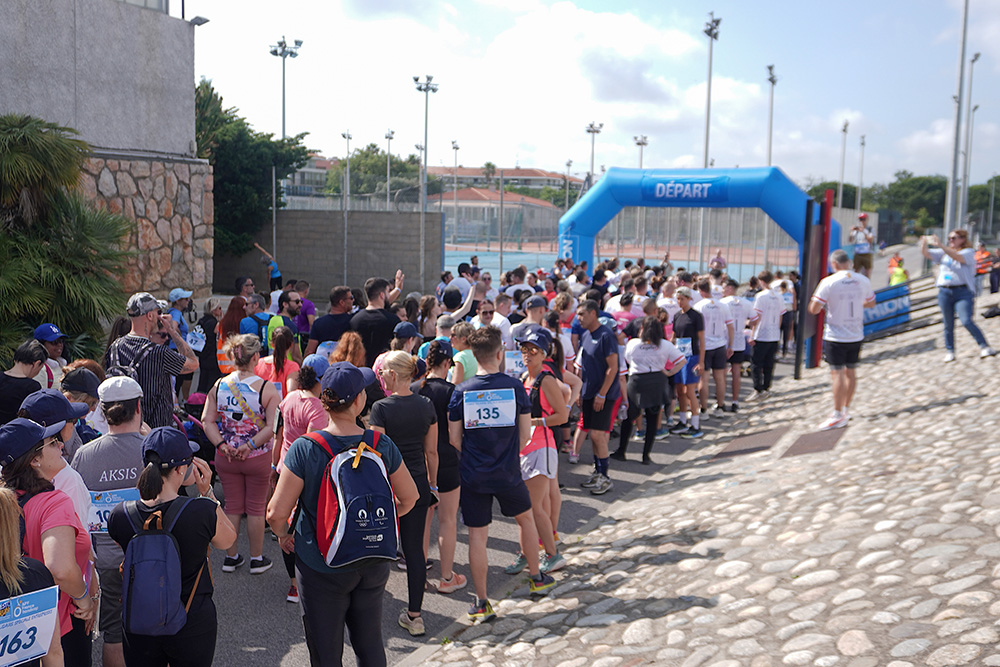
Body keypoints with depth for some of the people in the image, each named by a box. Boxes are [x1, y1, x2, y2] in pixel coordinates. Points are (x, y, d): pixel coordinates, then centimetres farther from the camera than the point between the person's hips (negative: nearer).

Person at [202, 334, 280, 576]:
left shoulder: (219, 386, -4)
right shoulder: (267, 388, -15)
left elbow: (207, 421, -5)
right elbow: (272, 427, -20)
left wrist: (222, 445, -11)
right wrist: (251, 445, -17)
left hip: (225, 457, 3)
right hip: (258, 458, -3)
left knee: (232, 507, 17)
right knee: (256, 508, 11)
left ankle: (231, 557, 29)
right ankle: (257, 559, 23)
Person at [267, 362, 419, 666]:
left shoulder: (304, 449, -19)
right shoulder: (382, 445, -11)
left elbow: (276, 513, -17)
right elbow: (409, 498, 2)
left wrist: (283, 535, 5)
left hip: (322, 569, -2)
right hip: (373, 564, 3)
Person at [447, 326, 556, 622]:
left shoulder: (462, 391, -7)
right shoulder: (514, 387, -8)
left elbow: (454, 438, -3)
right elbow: (525, 435, -3)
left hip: (473, 475, 0)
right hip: (508, 474, 0)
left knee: (477, 535, 6)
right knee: (525, 517, 24)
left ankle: (481, 603, 11)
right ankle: (536, 578, 39)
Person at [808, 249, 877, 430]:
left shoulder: (829, 282, -14)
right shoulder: (862, 281, 1)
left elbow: (813, 309, -14)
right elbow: (871, 303, 18)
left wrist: (825, 306, 7)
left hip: (835, 336, -5)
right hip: (856, 335, 5)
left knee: (838, 374, -3)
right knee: (850, 372, 15)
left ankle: (837, 416, -2)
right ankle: (846, 410, 26)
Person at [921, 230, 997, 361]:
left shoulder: (969, 252, 1)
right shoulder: (944, 252, 17)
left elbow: (957, 257, -19)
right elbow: (926, 253, 10)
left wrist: (940, 246, -28)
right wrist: (924, 243, -12)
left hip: (963, 292, -4)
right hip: (945, 292, 4)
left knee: (966, 321, -19)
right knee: (948, 324, 6)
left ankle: (984, 347, -11)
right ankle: (949, 351, 15)